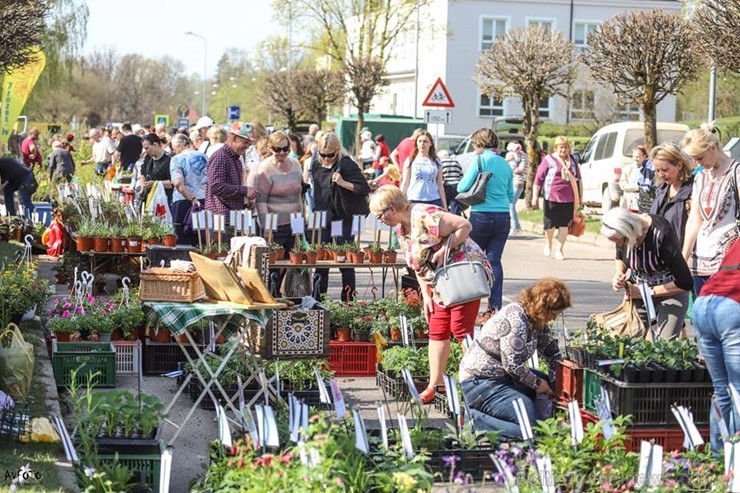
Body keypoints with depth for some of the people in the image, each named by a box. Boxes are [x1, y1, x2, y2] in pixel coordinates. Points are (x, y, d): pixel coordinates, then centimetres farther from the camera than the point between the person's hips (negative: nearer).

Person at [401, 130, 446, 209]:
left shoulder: (436, 162, 9)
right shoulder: (410, 161, 5)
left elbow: (440, 184, 12)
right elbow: (405, 183, 5)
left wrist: (444, 205, 8)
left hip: (434, 201, 2)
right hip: (414, 201, -1)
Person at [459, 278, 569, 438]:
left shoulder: (537, 321, 7)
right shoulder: (515, 319, -23)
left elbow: (551, 350, 18)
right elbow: (512, 365, -24)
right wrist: (537, 384, -10)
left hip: (501, 375, 11)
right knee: (535, 423, -18)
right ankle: (474, 419, -12)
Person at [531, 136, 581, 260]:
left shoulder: (572, 161, 13)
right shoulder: (548, 160, -1)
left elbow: (576, 179, 20)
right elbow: (538, 178, -1)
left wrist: (577, 198, 17)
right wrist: (535, 196, -5)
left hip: (568, 199, 3)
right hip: (552, 197, -3)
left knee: (564, 225, 0)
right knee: (550, 224, 1)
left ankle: (559, 250, 9)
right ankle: (549, 243, 29)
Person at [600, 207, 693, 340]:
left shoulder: (661, 233, -31)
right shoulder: (622, 233, -14)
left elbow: (685, 283, -26)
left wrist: (649, 292, -23)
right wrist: (618, 274, -10)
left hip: (670, 291, -5)